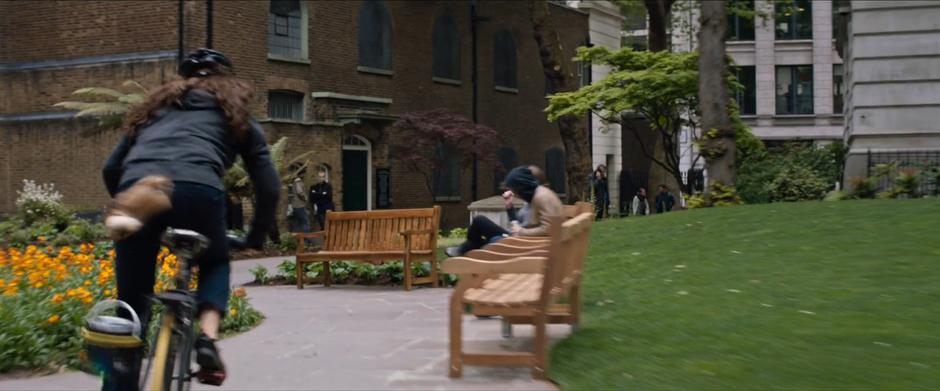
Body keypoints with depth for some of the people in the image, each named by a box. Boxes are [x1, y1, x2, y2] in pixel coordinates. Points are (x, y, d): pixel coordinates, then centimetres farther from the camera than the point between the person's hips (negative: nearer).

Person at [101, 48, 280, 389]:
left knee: (131, 302, 15)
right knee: (216, 263, 28)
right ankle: (208, 337, 4)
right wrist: (256, 239, 35)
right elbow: (269, 186, 22)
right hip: (196, 189, -2)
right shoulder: (236, 115, 30)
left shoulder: (156, 106, 37)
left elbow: (111, 169, 28)